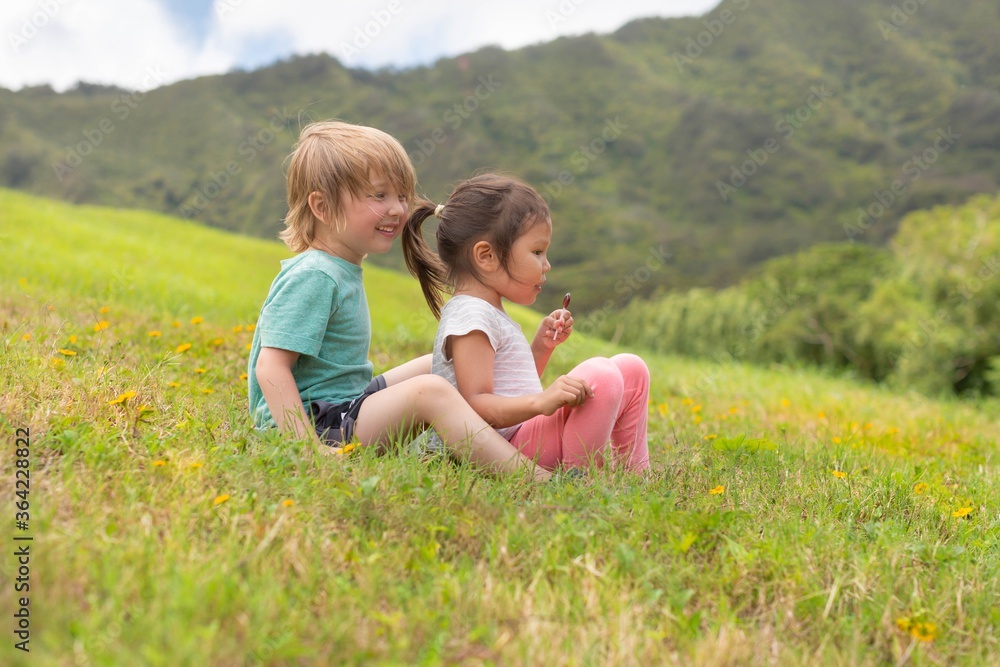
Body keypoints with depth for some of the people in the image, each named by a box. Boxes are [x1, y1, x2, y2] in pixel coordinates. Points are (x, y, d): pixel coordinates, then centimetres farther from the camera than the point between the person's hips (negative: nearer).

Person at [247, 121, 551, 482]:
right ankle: (533, 478, -27)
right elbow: (271, 369, -24)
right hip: (317, 425, -11)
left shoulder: (342, 270, 11)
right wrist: (307, 448, -30)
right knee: (431, 391, -25)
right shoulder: (313, 277, -19)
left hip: (346, 404, 11)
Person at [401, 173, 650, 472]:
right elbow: (475, 407, -24)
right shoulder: (470, 315, -16)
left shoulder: (488, 313, 18)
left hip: (527, 434, 11)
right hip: (512, 449, -11)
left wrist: (541, 346, 13)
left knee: (630, 368, 13)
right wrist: (541, 402, -36)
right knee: (602, 377, -28)